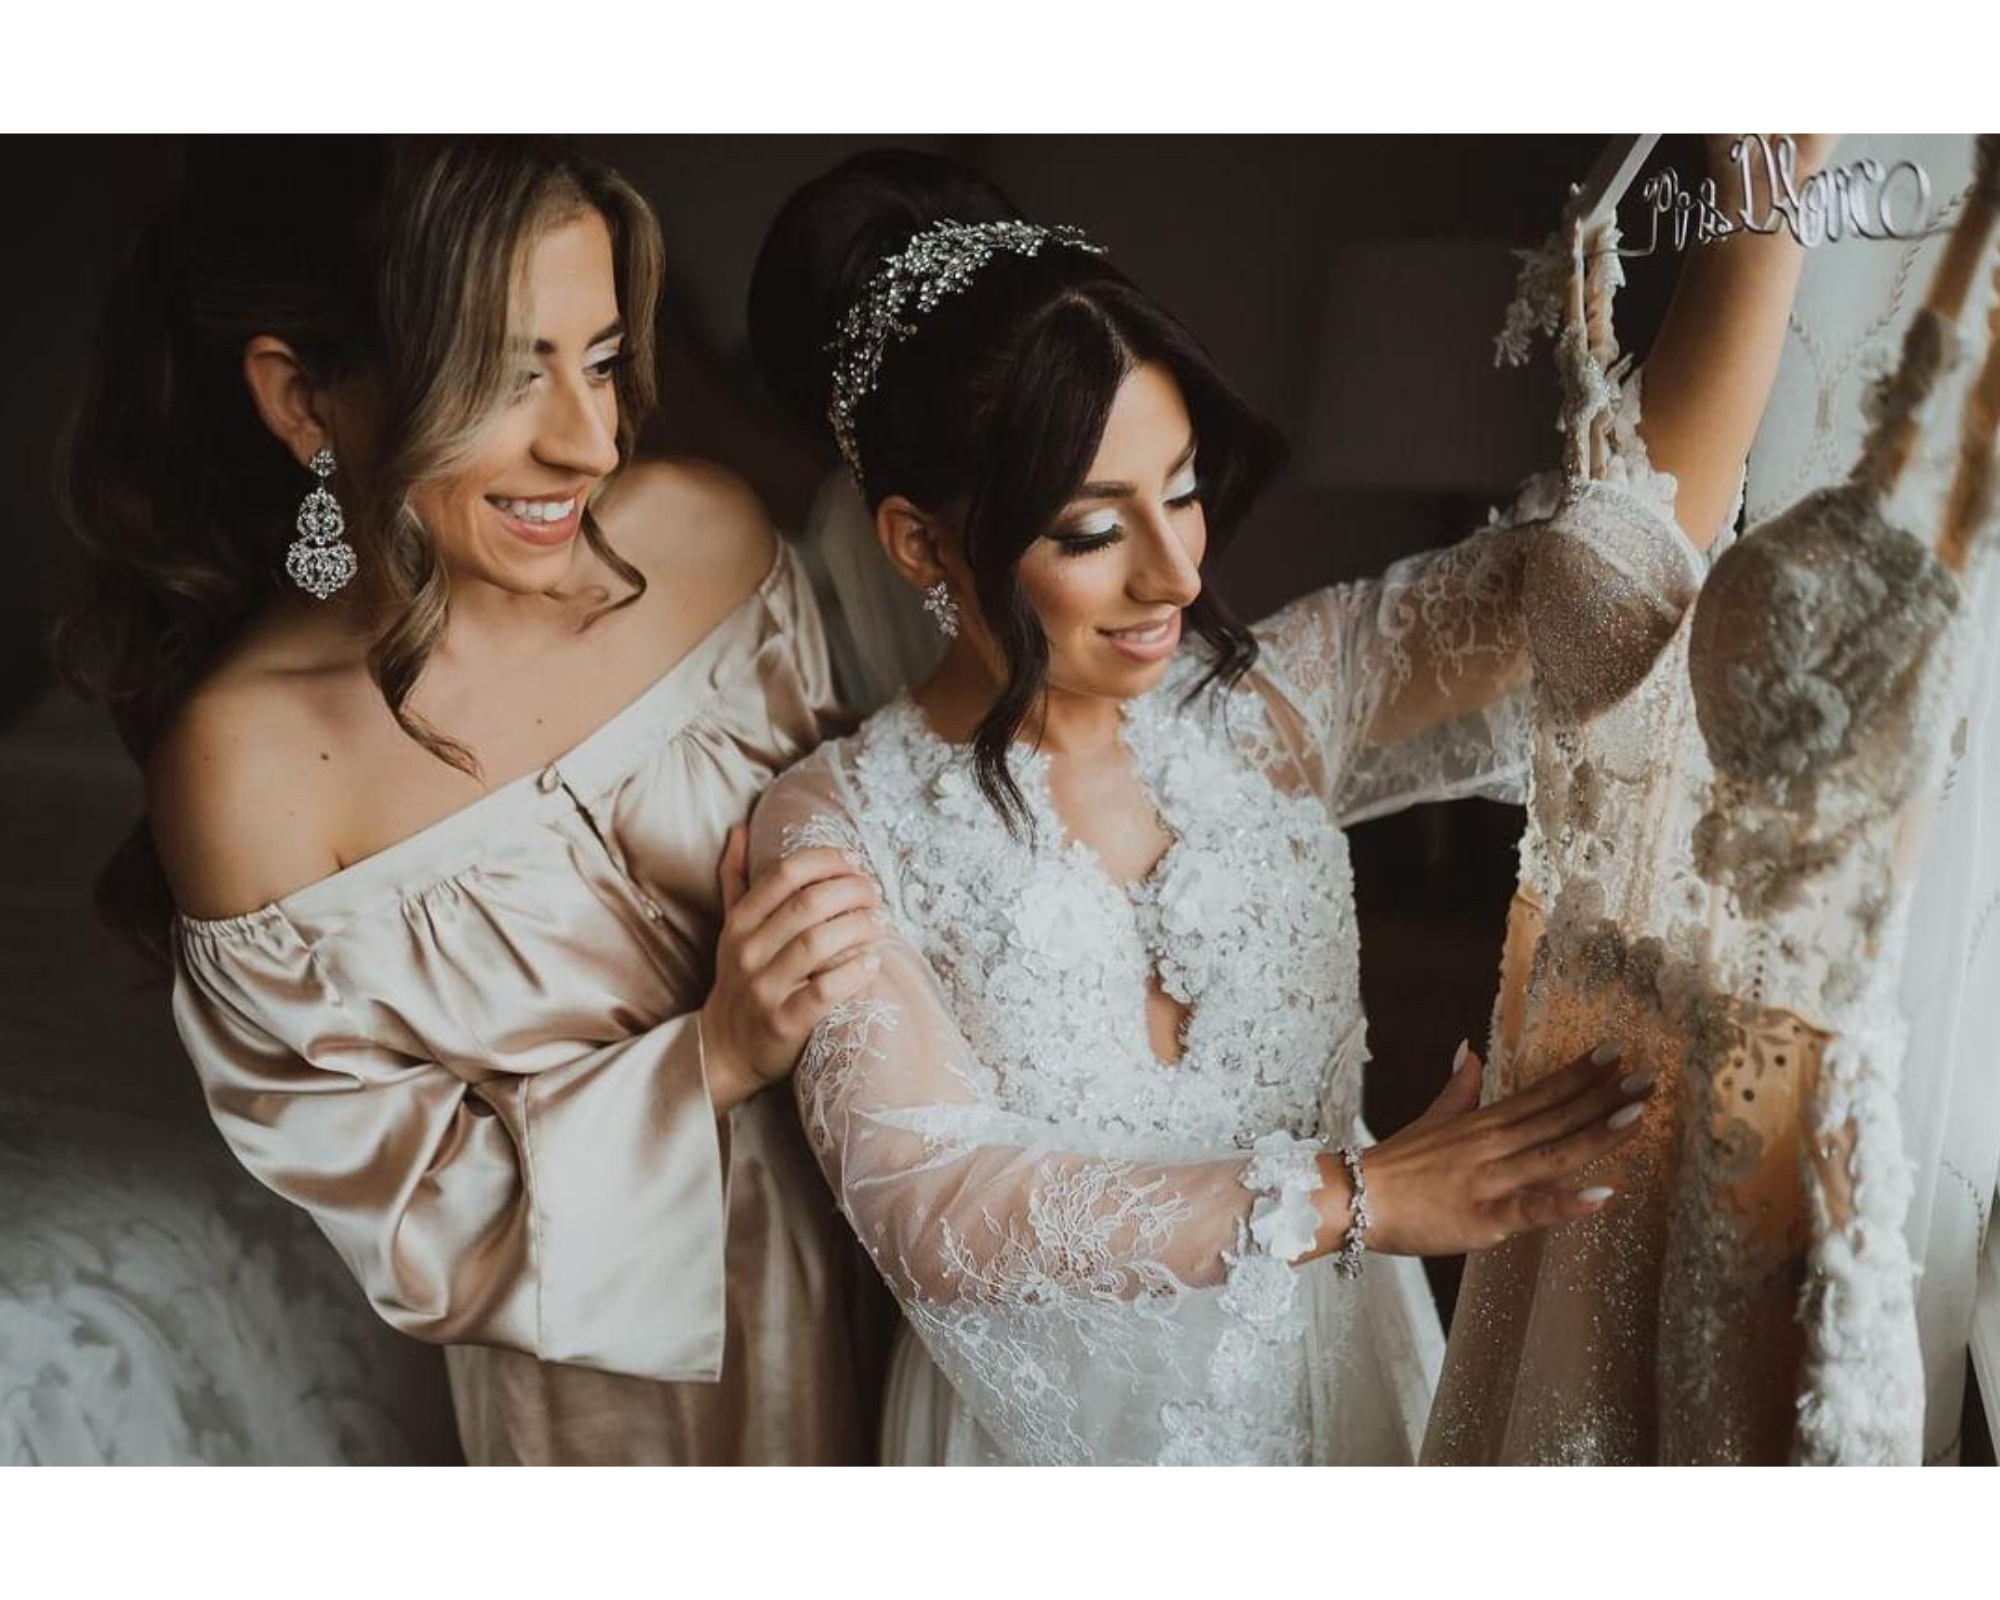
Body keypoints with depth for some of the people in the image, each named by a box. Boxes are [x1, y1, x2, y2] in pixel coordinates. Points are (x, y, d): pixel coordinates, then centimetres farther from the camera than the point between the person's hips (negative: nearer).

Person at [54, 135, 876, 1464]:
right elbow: (402, 1190, -17)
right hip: (609, 1324, -3)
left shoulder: (706, 531, -17)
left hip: (854, 1203, 3)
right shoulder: (249, 760, -25)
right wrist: (713, 1056, -28)